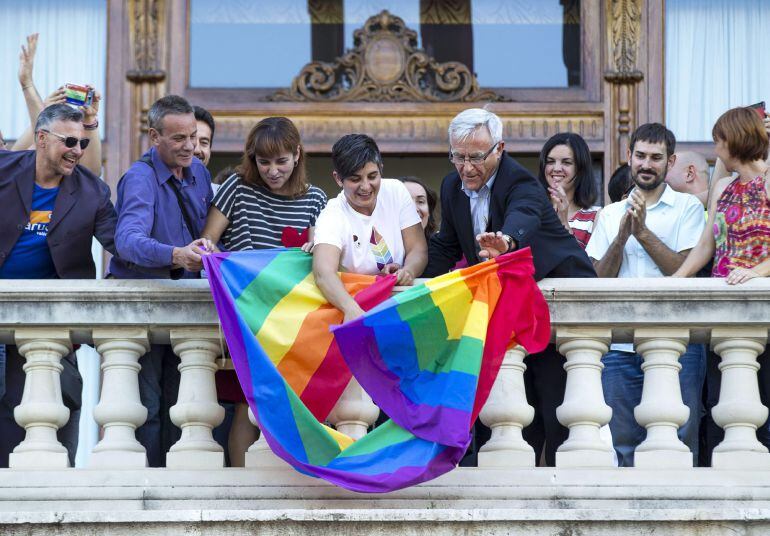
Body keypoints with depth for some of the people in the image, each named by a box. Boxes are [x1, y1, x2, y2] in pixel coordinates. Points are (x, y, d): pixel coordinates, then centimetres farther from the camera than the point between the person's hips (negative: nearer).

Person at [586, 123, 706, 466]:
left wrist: (643, 232, -9)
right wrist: (621, 237, -6)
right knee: (622, 445, 3)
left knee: (678, 441, -6)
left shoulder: (687, 207, 6)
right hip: (620, 345, 3)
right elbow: (599, 280, 9)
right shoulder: (610, 214, 16)